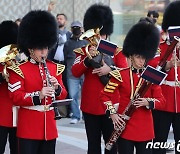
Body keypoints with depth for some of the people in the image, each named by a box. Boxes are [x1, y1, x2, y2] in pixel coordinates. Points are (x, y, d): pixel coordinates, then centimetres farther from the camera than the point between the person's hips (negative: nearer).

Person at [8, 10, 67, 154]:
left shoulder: (55, 68, 10)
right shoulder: (19, 70, -5)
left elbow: (63, 95, 11)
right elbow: (16, 97, -12)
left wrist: (57, 88, -12)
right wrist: (38, 95, -26)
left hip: (49, 125, 5)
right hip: (28, 127, -5)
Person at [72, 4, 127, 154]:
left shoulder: (116, 51, 4)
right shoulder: (83, 51, 4)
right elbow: (75, 72, -9)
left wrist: (109, 70, -24)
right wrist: (88, 58, -24)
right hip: (90, 105, 1)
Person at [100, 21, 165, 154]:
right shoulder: (121, 75, -2)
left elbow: (161, 101, 3)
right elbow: (105, 95, 1)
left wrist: (148, 102, -17)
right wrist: (112, 113, -12)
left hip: (145, 129, 2)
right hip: (125, 128, -2)